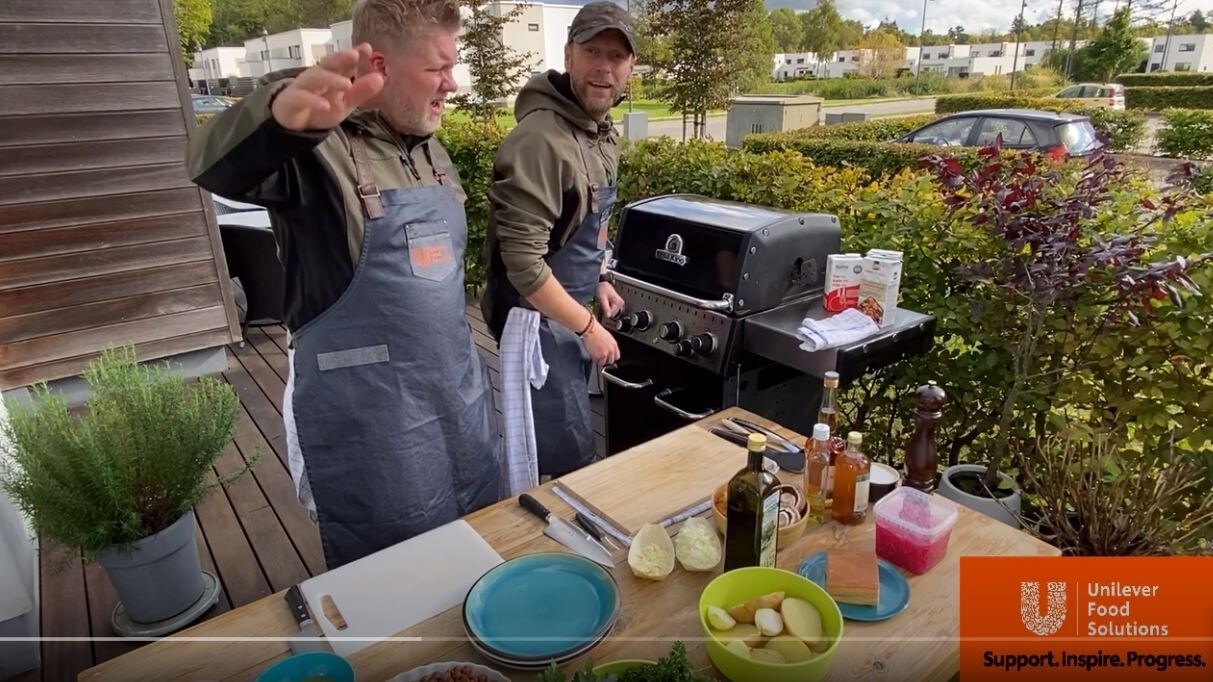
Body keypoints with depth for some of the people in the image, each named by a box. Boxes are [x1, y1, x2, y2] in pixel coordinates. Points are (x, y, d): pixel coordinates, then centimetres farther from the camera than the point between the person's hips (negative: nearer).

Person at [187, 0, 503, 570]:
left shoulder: (432, 153, 8)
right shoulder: (320, 151, -15)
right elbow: (215, 164, -35)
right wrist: (282, 114, -57)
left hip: (461, 396, 7)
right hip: (369, 416, -7)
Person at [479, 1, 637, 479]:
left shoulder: (603, 130, 5)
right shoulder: (541, 139, -26)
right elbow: (525, 265, -28)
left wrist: (600, 281, 12)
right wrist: (588, 328, -20)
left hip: (570, 305, 9)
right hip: (537, 313, -9)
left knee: (558, 439, 23)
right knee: (571, 457, 2)